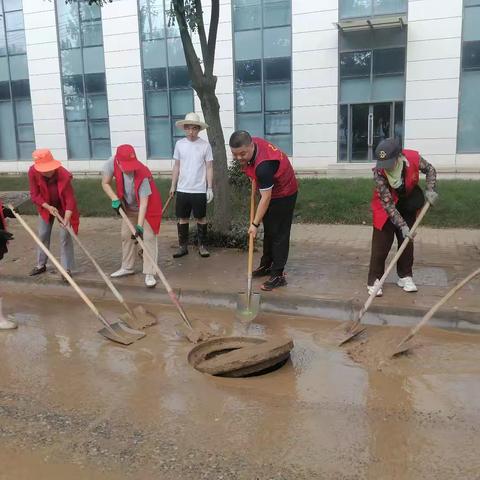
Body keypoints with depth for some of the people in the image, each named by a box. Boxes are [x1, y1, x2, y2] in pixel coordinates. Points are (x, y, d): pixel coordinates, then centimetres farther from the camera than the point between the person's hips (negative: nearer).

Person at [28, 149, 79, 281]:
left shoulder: (64, 175, -34)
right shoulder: (33, 172, -26)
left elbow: (70, 198, -34)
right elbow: (34, 195, -17)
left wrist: (67, 218, -45)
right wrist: (48, 207, -30)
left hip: (63, 207, -3)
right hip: (45, 206, 3)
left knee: (65, 236, -6)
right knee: (42, 235, 13)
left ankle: (66, 269, 3)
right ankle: (41, 265, 30)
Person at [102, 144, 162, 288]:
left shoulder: (143, 174, -37)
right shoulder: (112, 163, -25)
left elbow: (144, 203, -36)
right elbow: (105, 183, -9)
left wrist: (139, 226, -41)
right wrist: (115, 199, -24)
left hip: (148, 208, -5)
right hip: (129, 207, 6)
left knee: (149, 238, -11)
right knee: (126, 236, 14)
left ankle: (149, 274, -6)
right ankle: (127, 267, 31)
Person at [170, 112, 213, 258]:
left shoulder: (205, 145, -4)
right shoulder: (179, 144, 3)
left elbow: (209, 168, -2)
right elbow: (176, 167, 9)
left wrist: (210, 188, -6)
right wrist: (173, 186, 7)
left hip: (199, 190, -2)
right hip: (182, 189, 2)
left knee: (201, 218, 7)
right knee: (182, 218, 8)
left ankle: (202, 246, 19)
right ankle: (183, 246, 18)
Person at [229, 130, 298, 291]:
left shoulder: (263, 165, -39)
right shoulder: (253, 142, -14)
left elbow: (266, 198, -33)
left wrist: (255, 224, -28)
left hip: (283, 195, -9)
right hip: (270, 191, 9)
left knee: (278, 234, -7)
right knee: (268, 231, 18)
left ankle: (278, 275, -2)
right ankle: (266, 265, 31)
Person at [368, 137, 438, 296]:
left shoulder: (414, 158, -26)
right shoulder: (379, 173, -33)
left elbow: (430, 170, -3)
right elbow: (388, 203, -30)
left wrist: (430, 190, -17)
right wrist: (402, 225, -33)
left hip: (407, 206, 4)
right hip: (385, 209, -3)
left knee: (407, 241, 10)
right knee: (381, 245, -6)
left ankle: (405, 276, 23)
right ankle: (374, 280, 2)